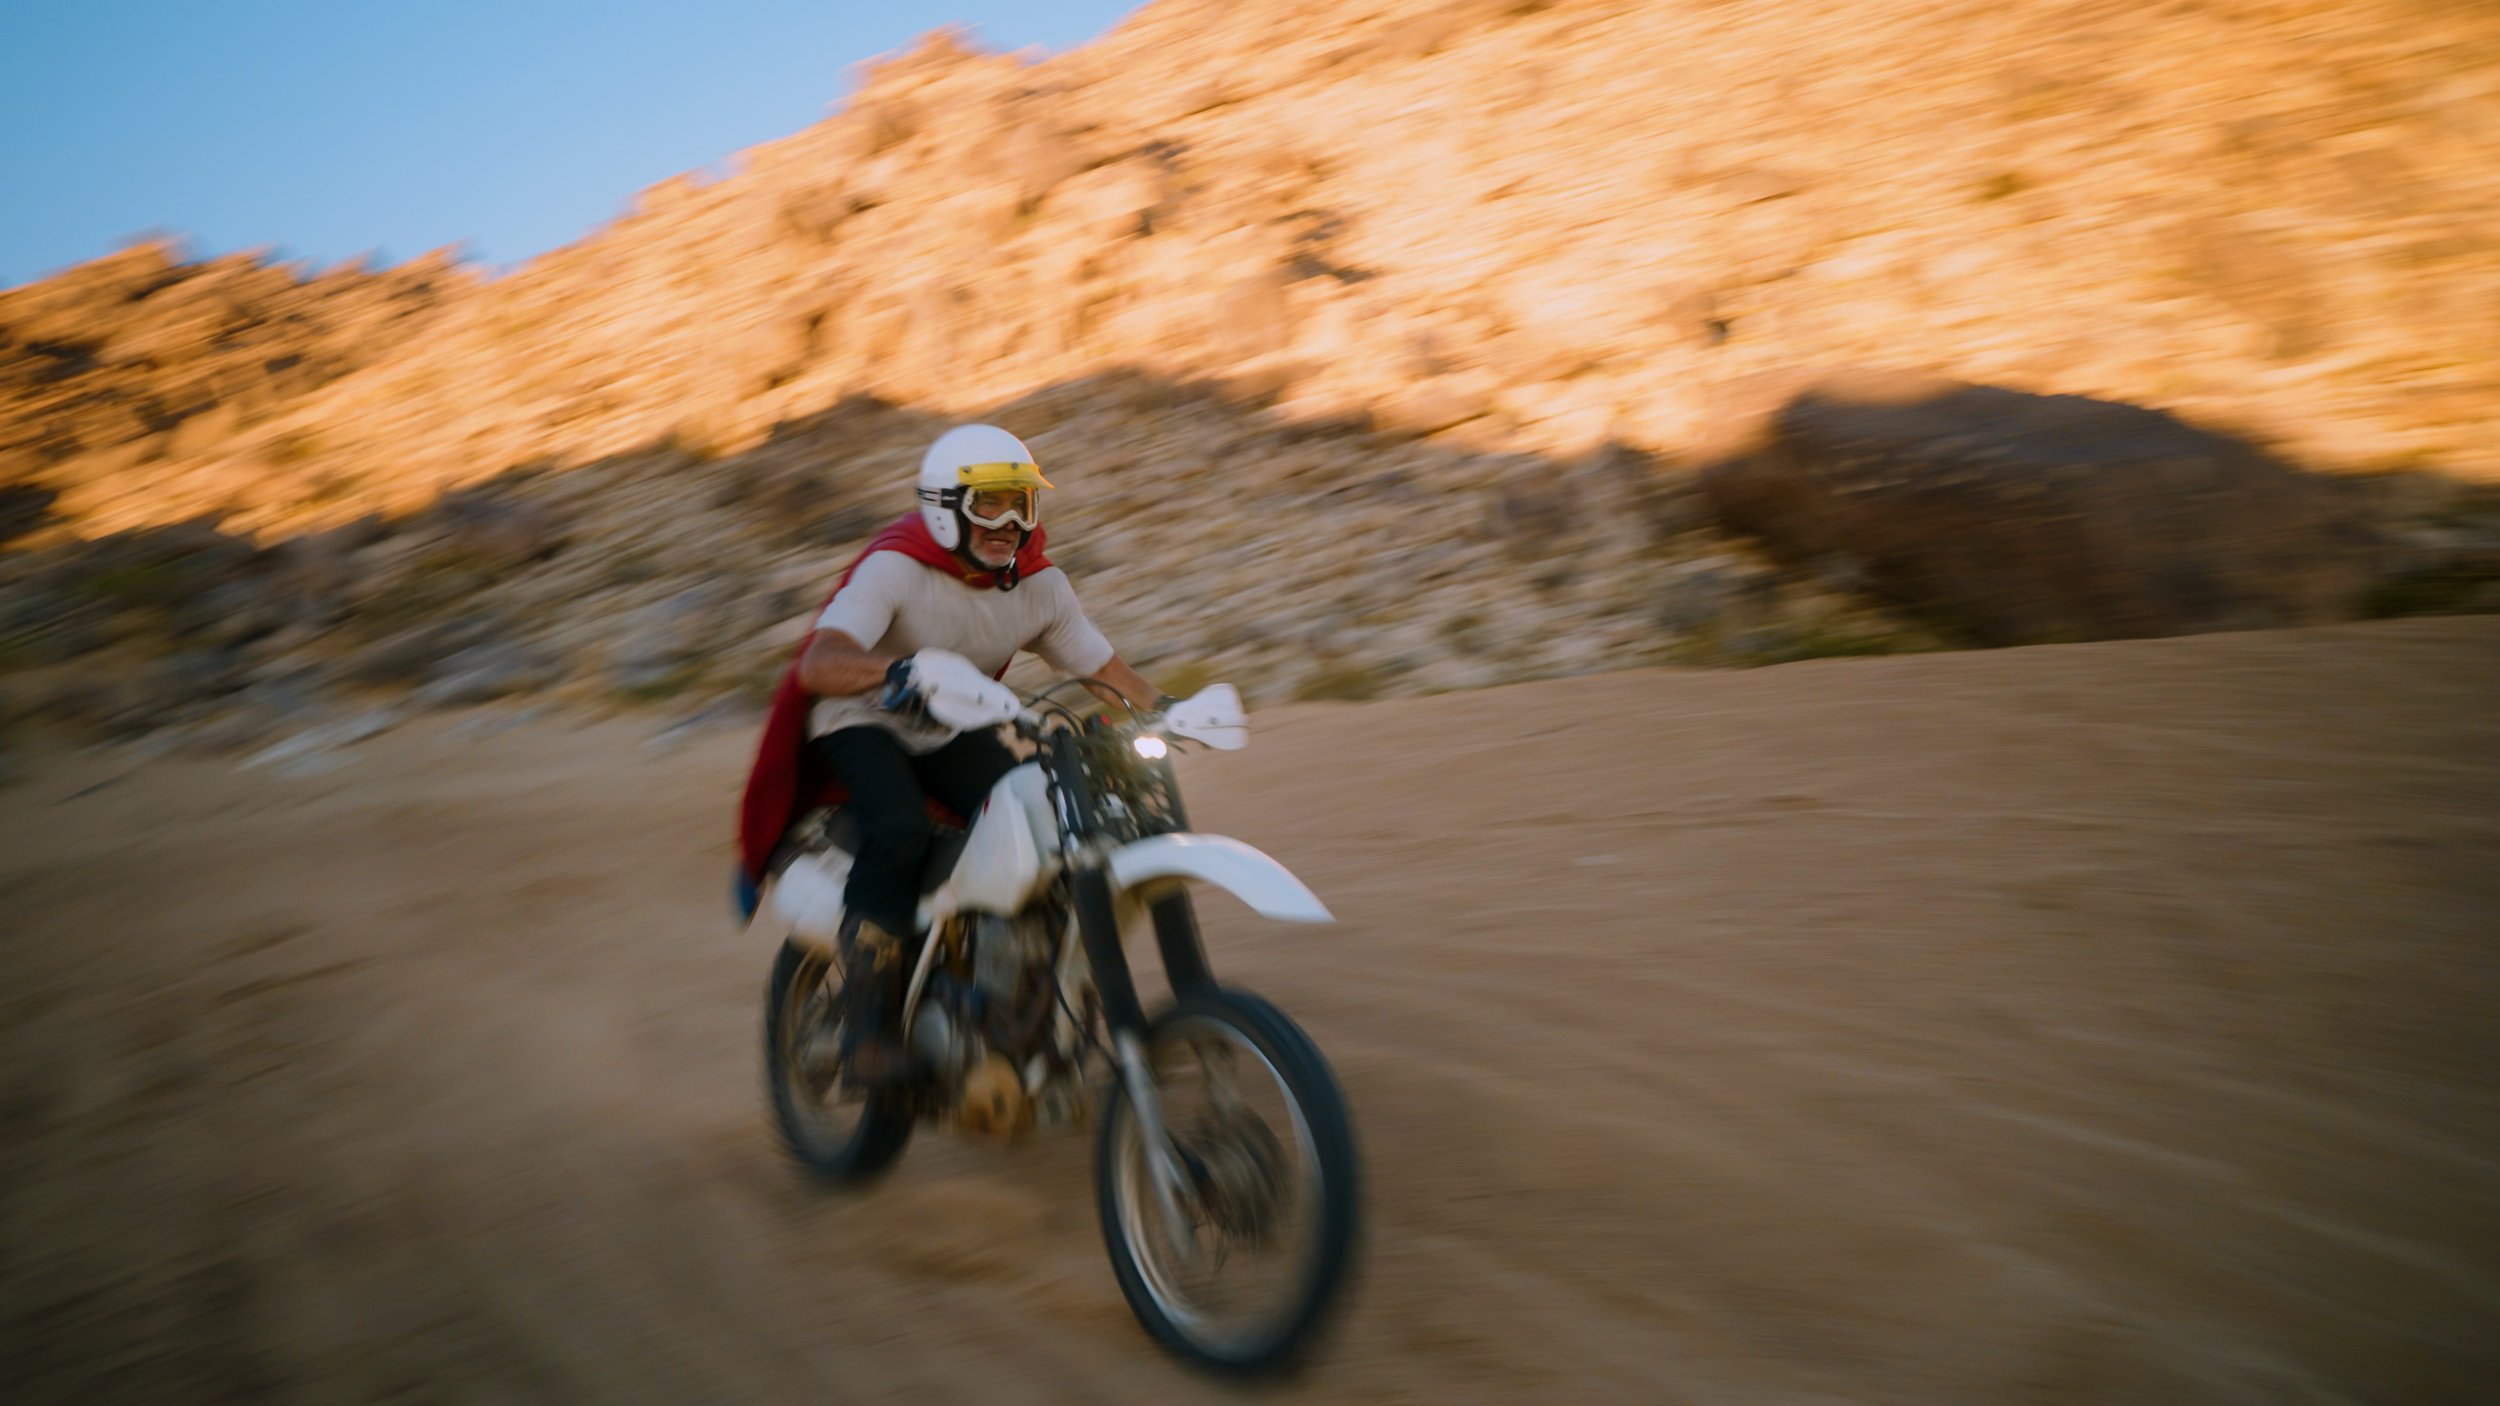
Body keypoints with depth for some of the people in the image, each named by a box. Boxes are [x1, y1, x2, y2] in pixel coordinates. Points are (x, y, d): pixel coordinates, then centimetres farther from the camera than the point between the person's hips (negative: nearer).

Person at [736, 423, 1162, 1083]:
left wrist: (1168, 708, -25)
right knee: (901, 830, -34)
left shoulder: (1040, 585, -7)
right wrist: (899, 669, -57)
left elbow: (1104, 668, -4)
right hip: (859, 722, -5)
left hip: (952, 733, 5)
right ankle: (866, 1027, -27)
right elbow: (817, 666, -37)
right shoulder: (895, 566, -24)